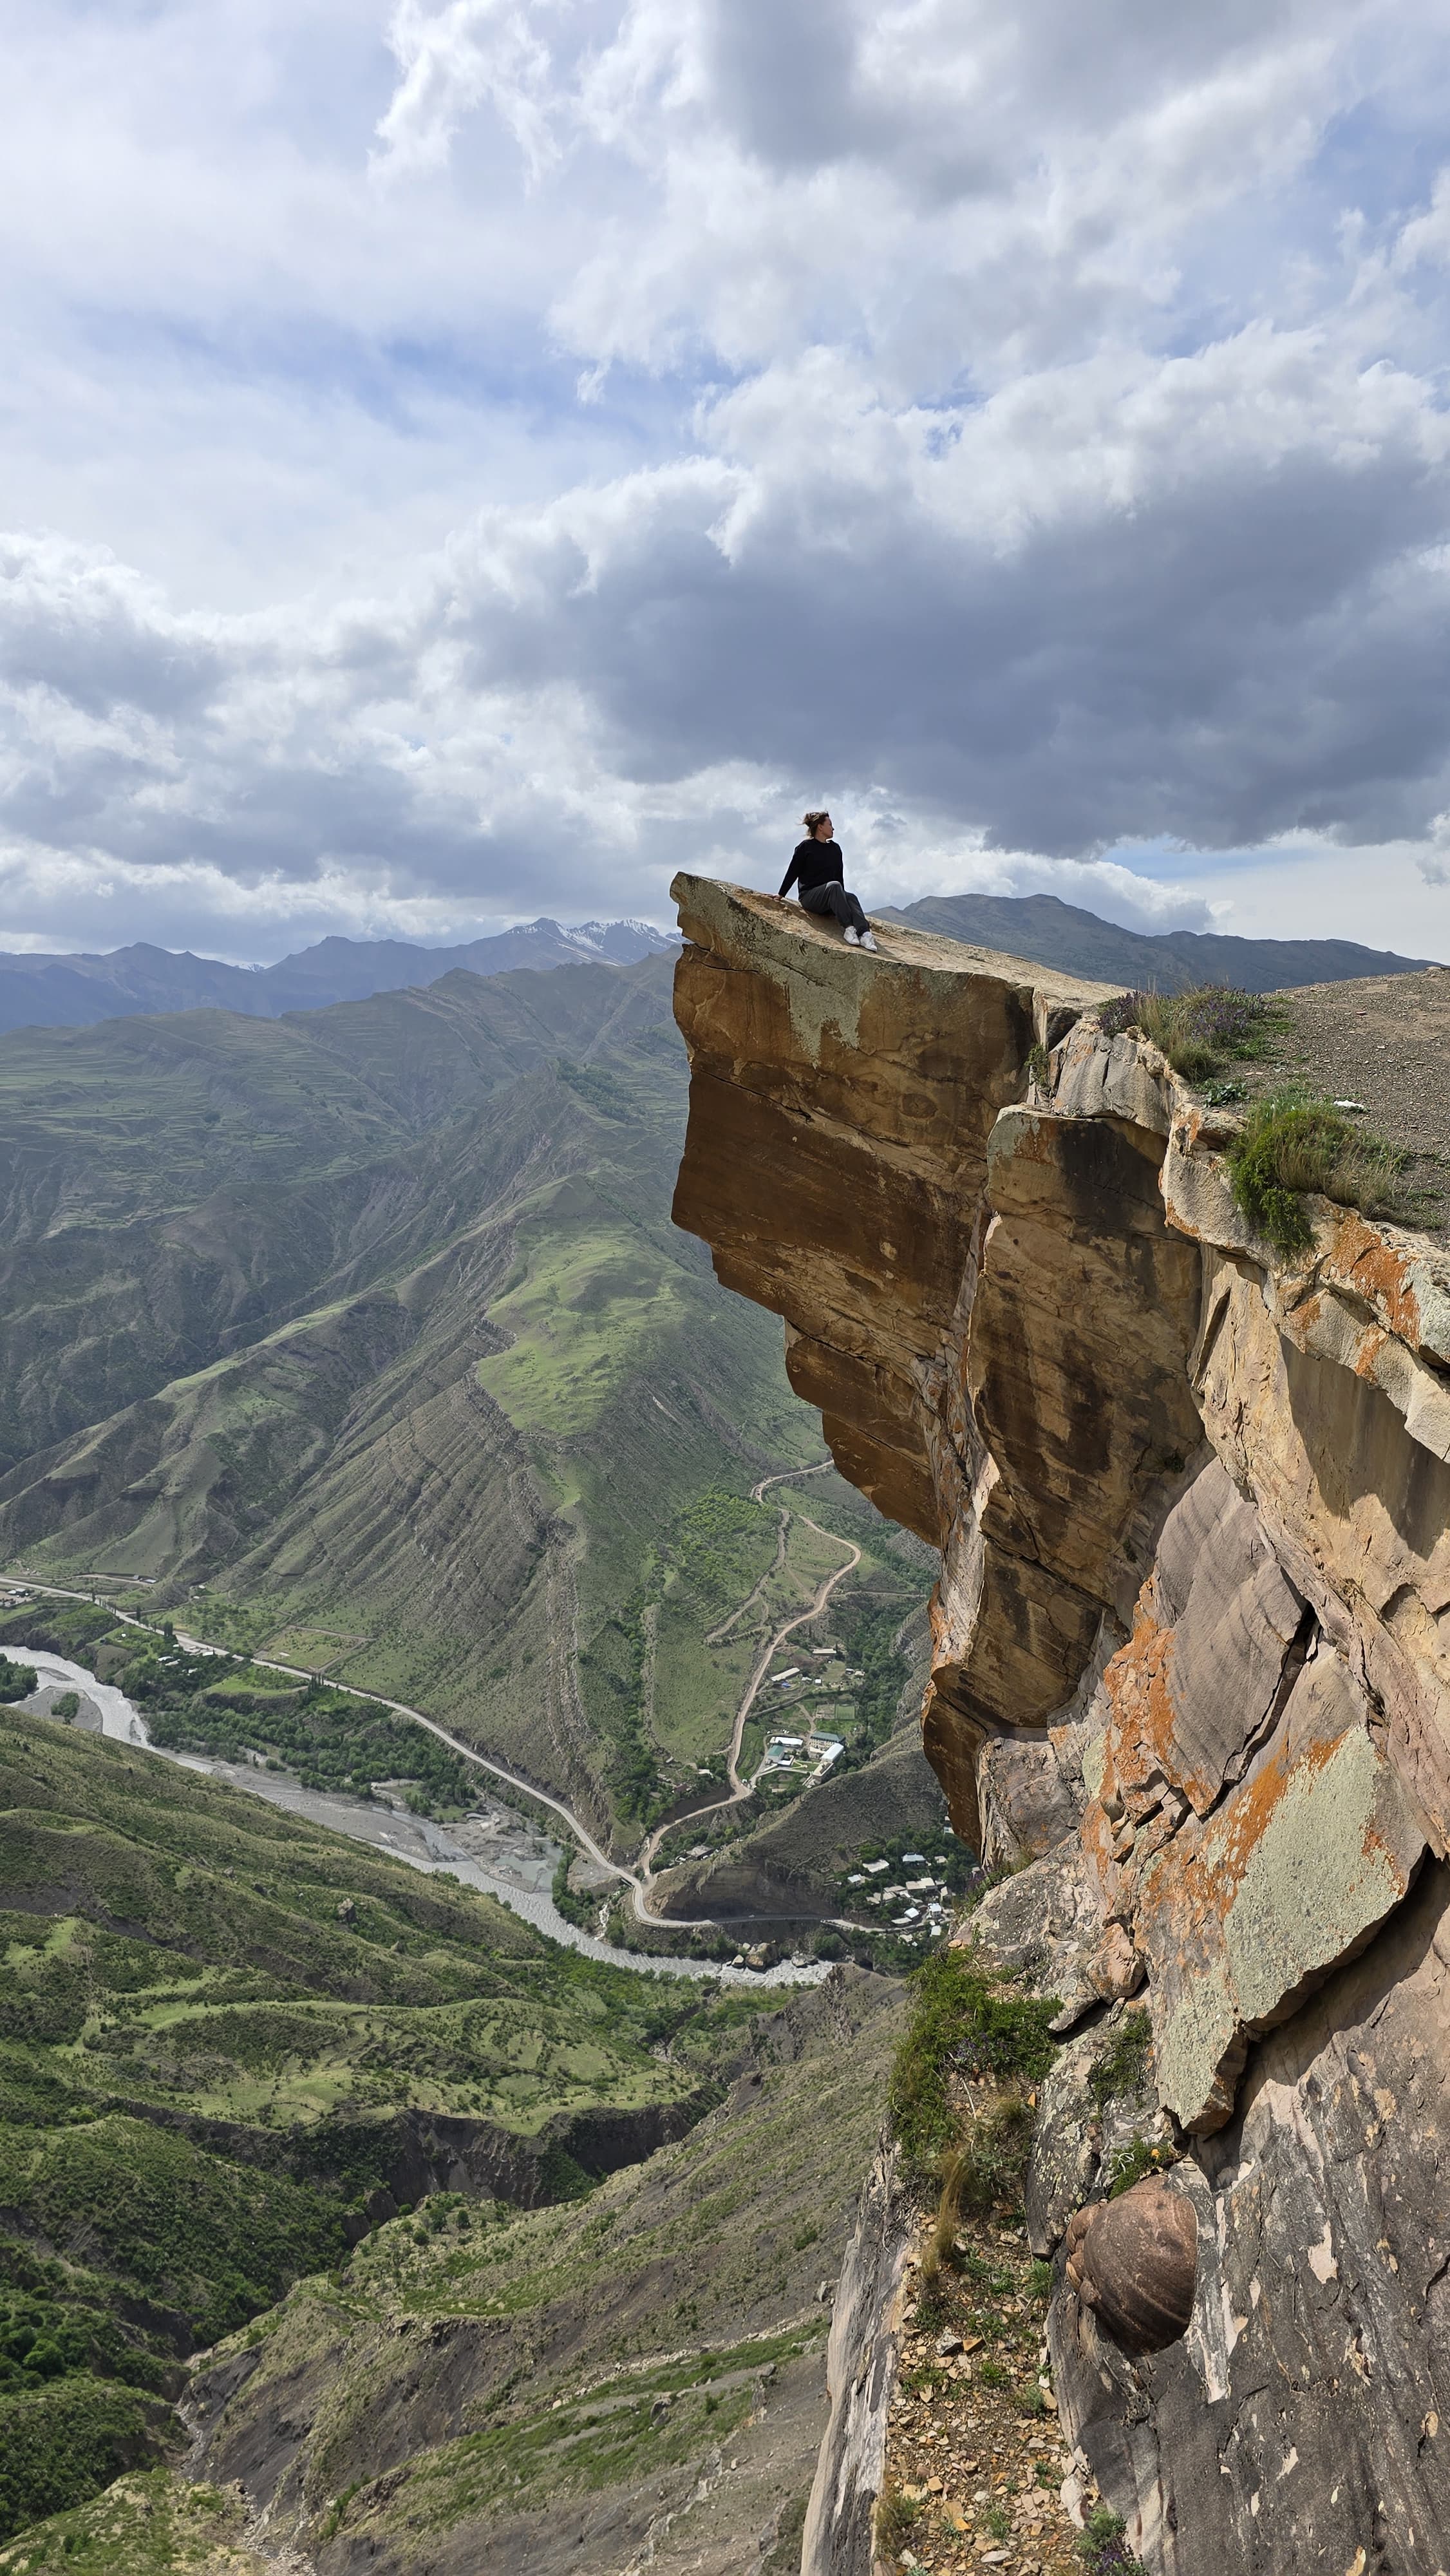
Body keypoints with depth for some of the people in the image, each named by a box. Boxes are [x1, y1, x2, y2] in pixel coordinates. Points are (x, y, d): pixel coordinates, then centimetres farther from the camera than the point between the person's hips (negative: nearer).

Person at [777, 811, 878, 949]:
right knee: (834, 886, -34)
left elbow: (840, 875, 22)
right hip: (809, 897, -5)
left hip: (831, 901, 5)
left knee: (851, 898, -28)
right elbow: (792, 873, 5)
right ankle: (848, 928, -44)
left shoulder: (835, 848, 19)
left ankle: (864, 934, -50)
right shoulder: (805, 847, 3)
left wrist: (842, 898, 18)